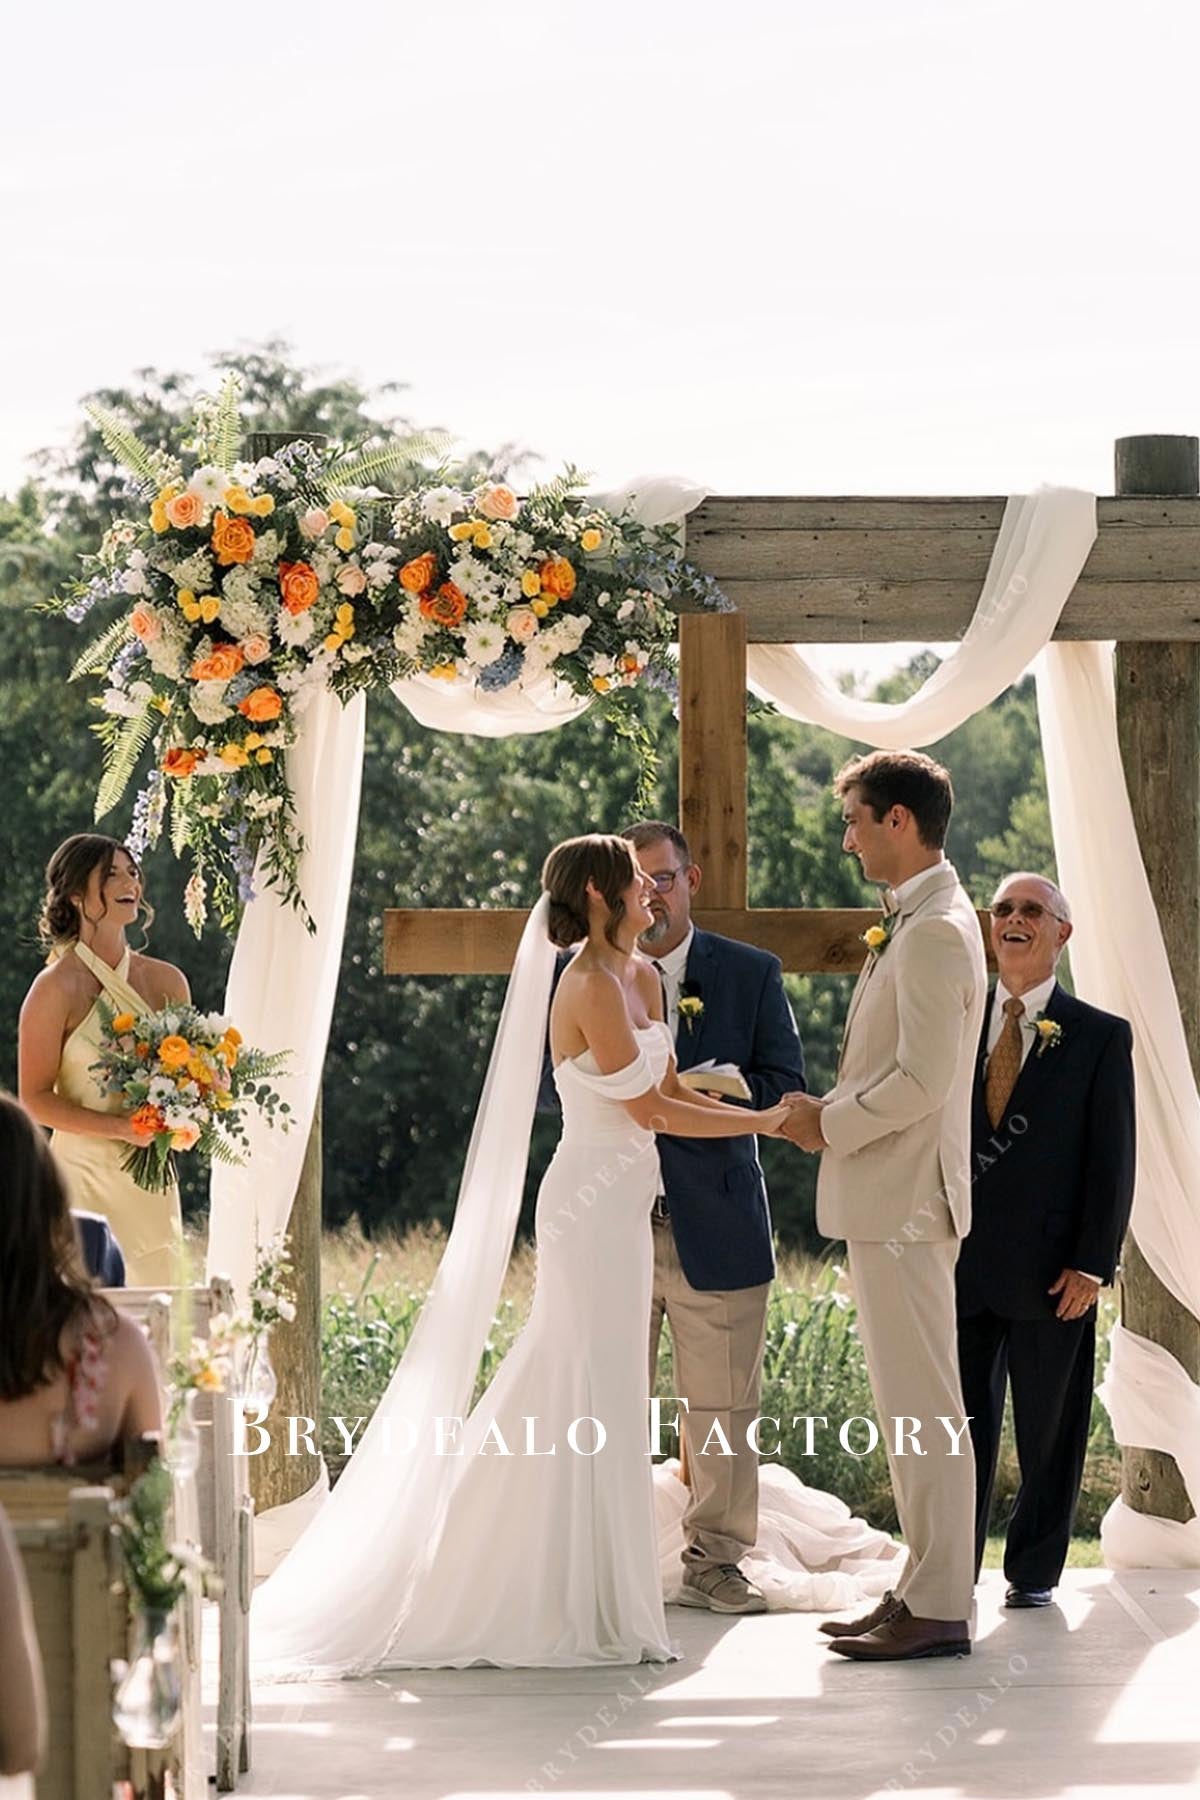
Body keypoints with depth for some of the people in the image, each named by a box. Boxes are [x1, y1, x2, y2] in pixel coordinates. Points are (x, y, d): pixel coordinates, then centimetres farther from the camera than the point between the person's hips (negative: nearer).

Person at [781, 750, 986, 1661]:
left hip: (905, 1205, -11)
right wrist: (833, 1114, 9)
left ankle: (939, 1610, -4)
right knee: (912, 1407, 14)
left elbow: (921, 1080, -24)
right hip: (886, 1201, 11)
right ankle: (924, 1588, 20)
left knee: (923, 1407, -7)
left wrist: (830, 1124, -11)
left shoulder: (937, 931, -17)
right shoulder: (920, 922, 16)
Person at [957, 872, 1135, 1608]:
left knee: (1050, 1430, 7)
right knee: (959, 1428, 3)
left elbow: (1113, 1160, -2)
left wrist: (1092, 1264, -9)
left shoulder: (1101, 1037, 2)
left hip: (1049, 1271, -2)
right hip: (958, 1265, 2)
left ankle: (1035, 1572, 19)